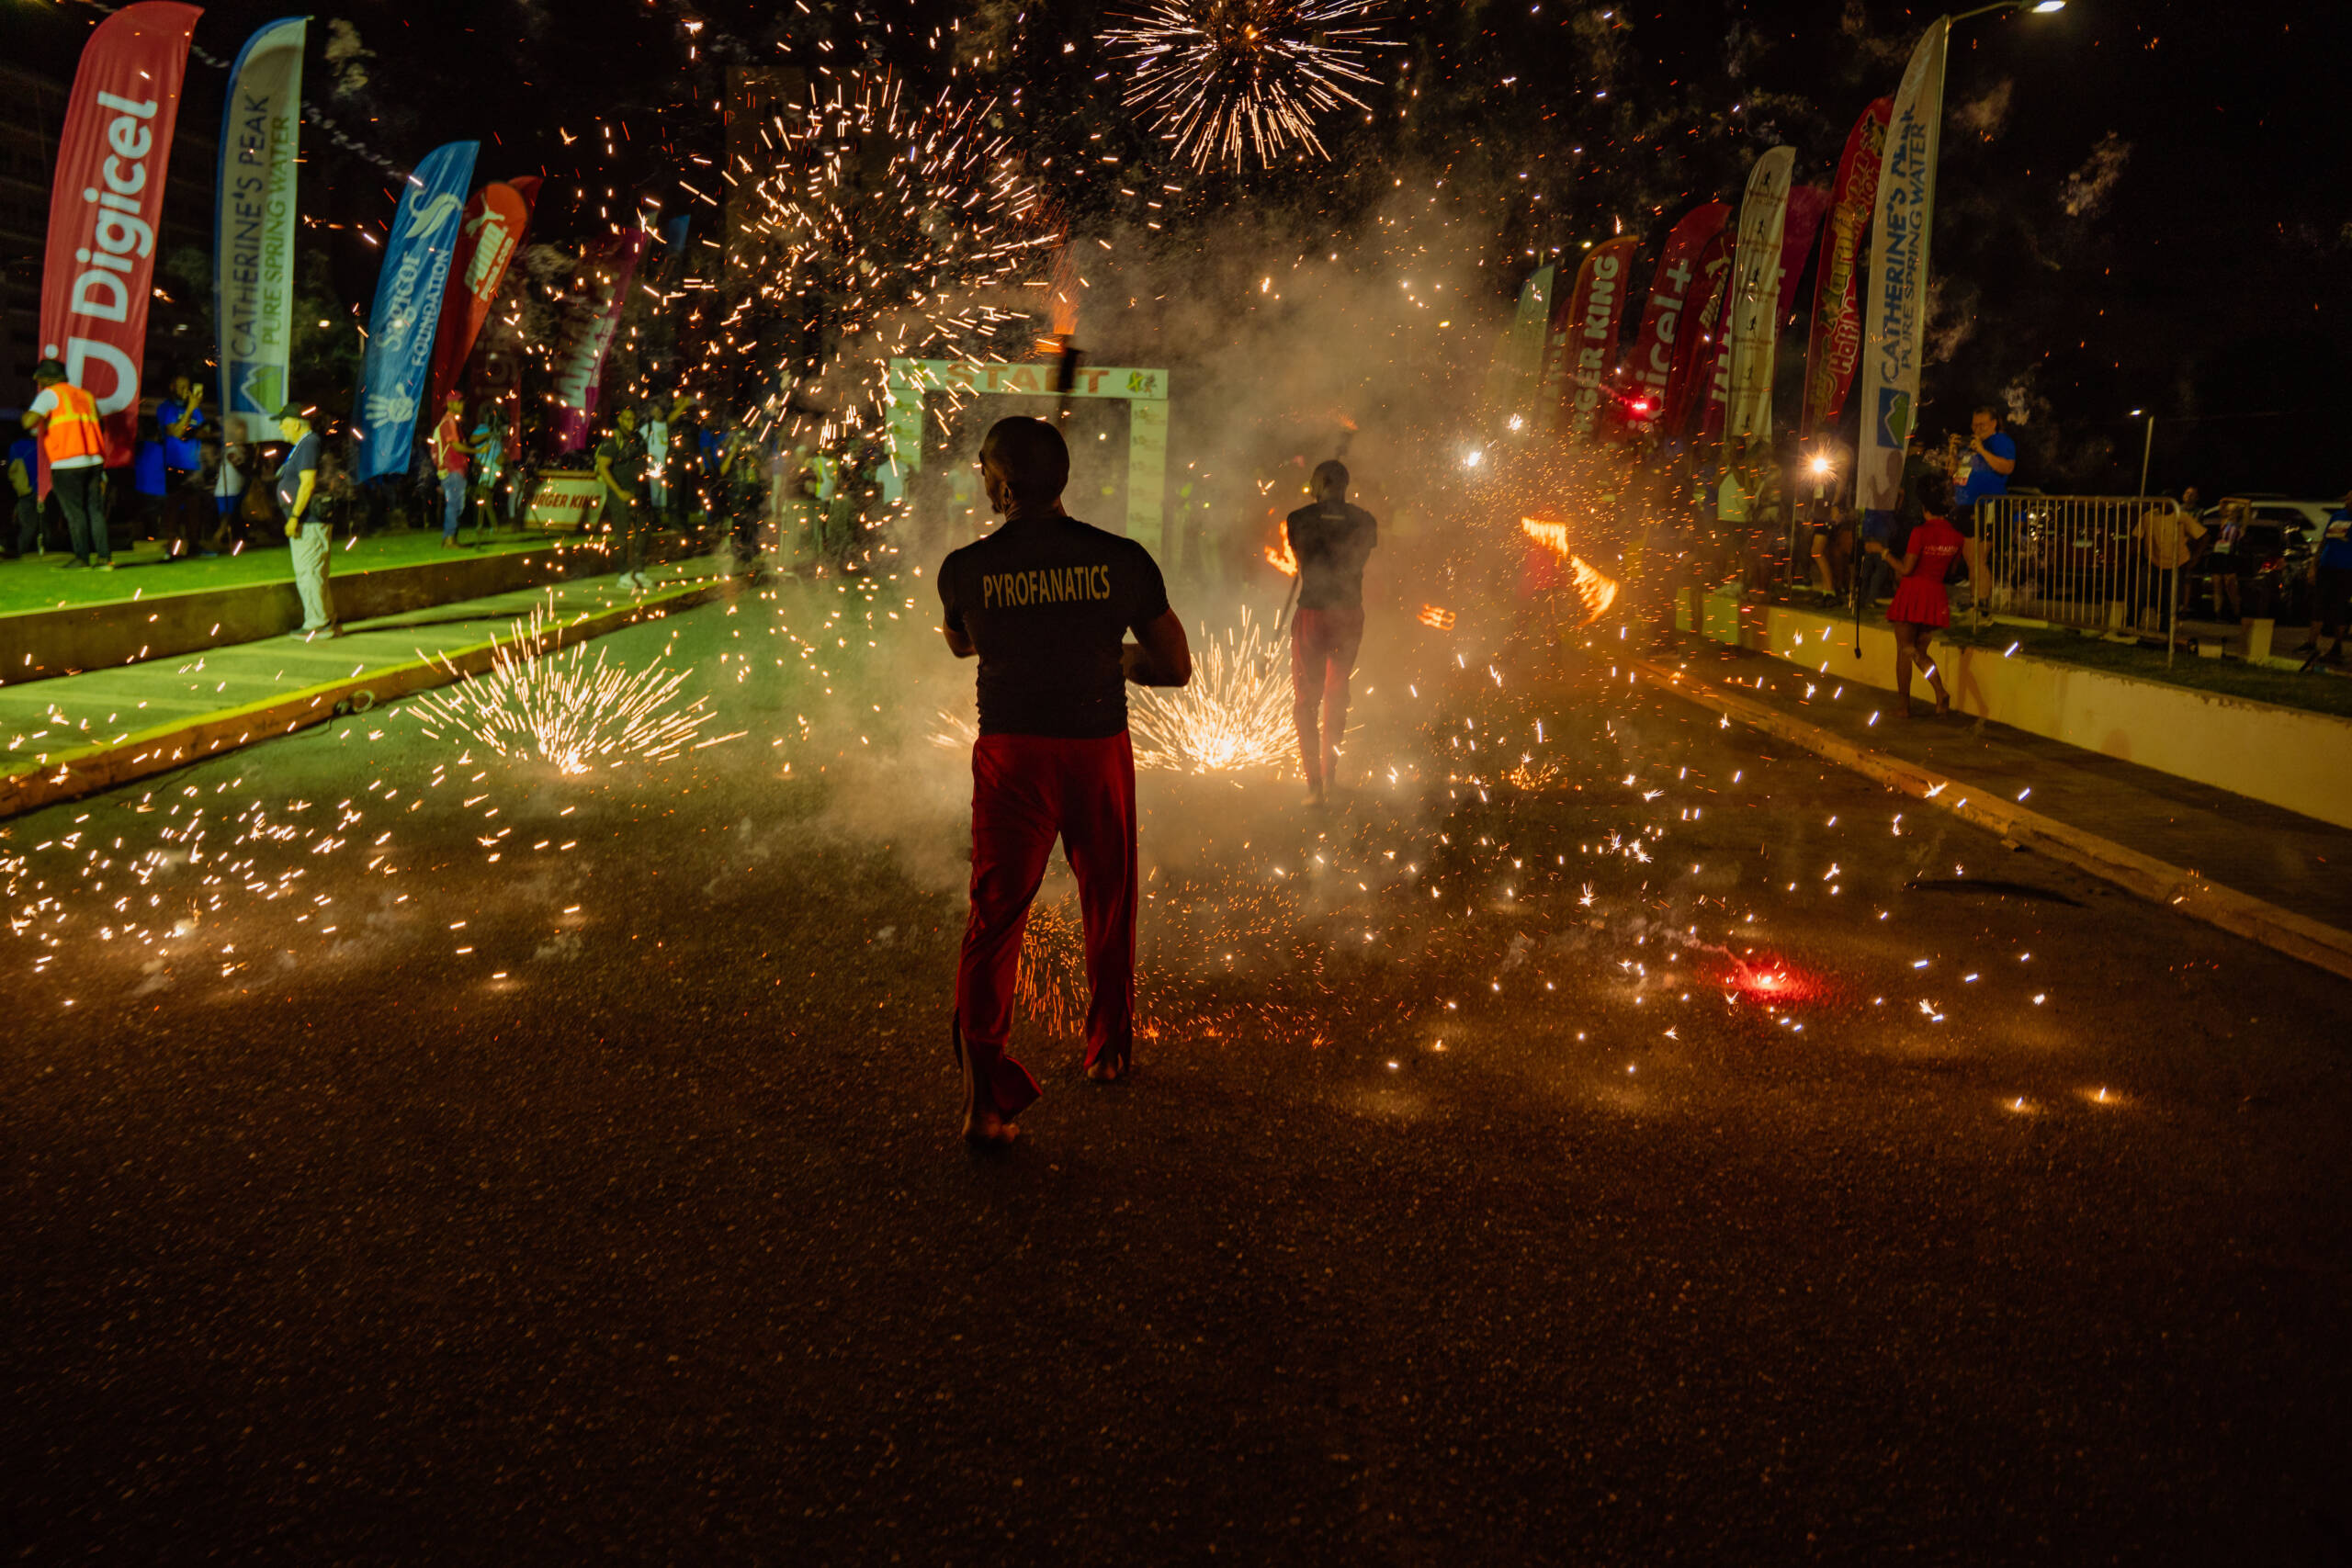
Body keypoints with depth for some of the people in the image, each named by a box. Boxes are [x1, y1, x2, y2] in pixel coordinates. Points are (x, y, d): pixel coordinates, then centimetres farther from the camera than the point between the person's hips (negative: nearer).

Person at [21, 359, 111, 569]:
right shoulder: (86, 396, 20)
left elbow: (29, 421, -13)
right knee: (95, 509, 5)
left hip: (67, 465, -5)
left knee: (74, 512, 0)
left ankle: (82, 557, 2)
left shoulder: (50, 394, 1)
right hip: (94, 462, 5)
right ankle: (104, 557, 1)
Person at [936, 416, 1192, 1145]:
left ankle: (985, 1095, -6)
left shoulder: (965, 569, -5)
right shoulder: (1122, 560, -7)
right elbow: (1176, 668, 0)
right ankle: (1109, 1051, 35)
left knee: (994, 919, 3)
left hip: (1010, 755, -1)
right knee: (1109, 907, 20)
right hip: (1098, 751, 1)